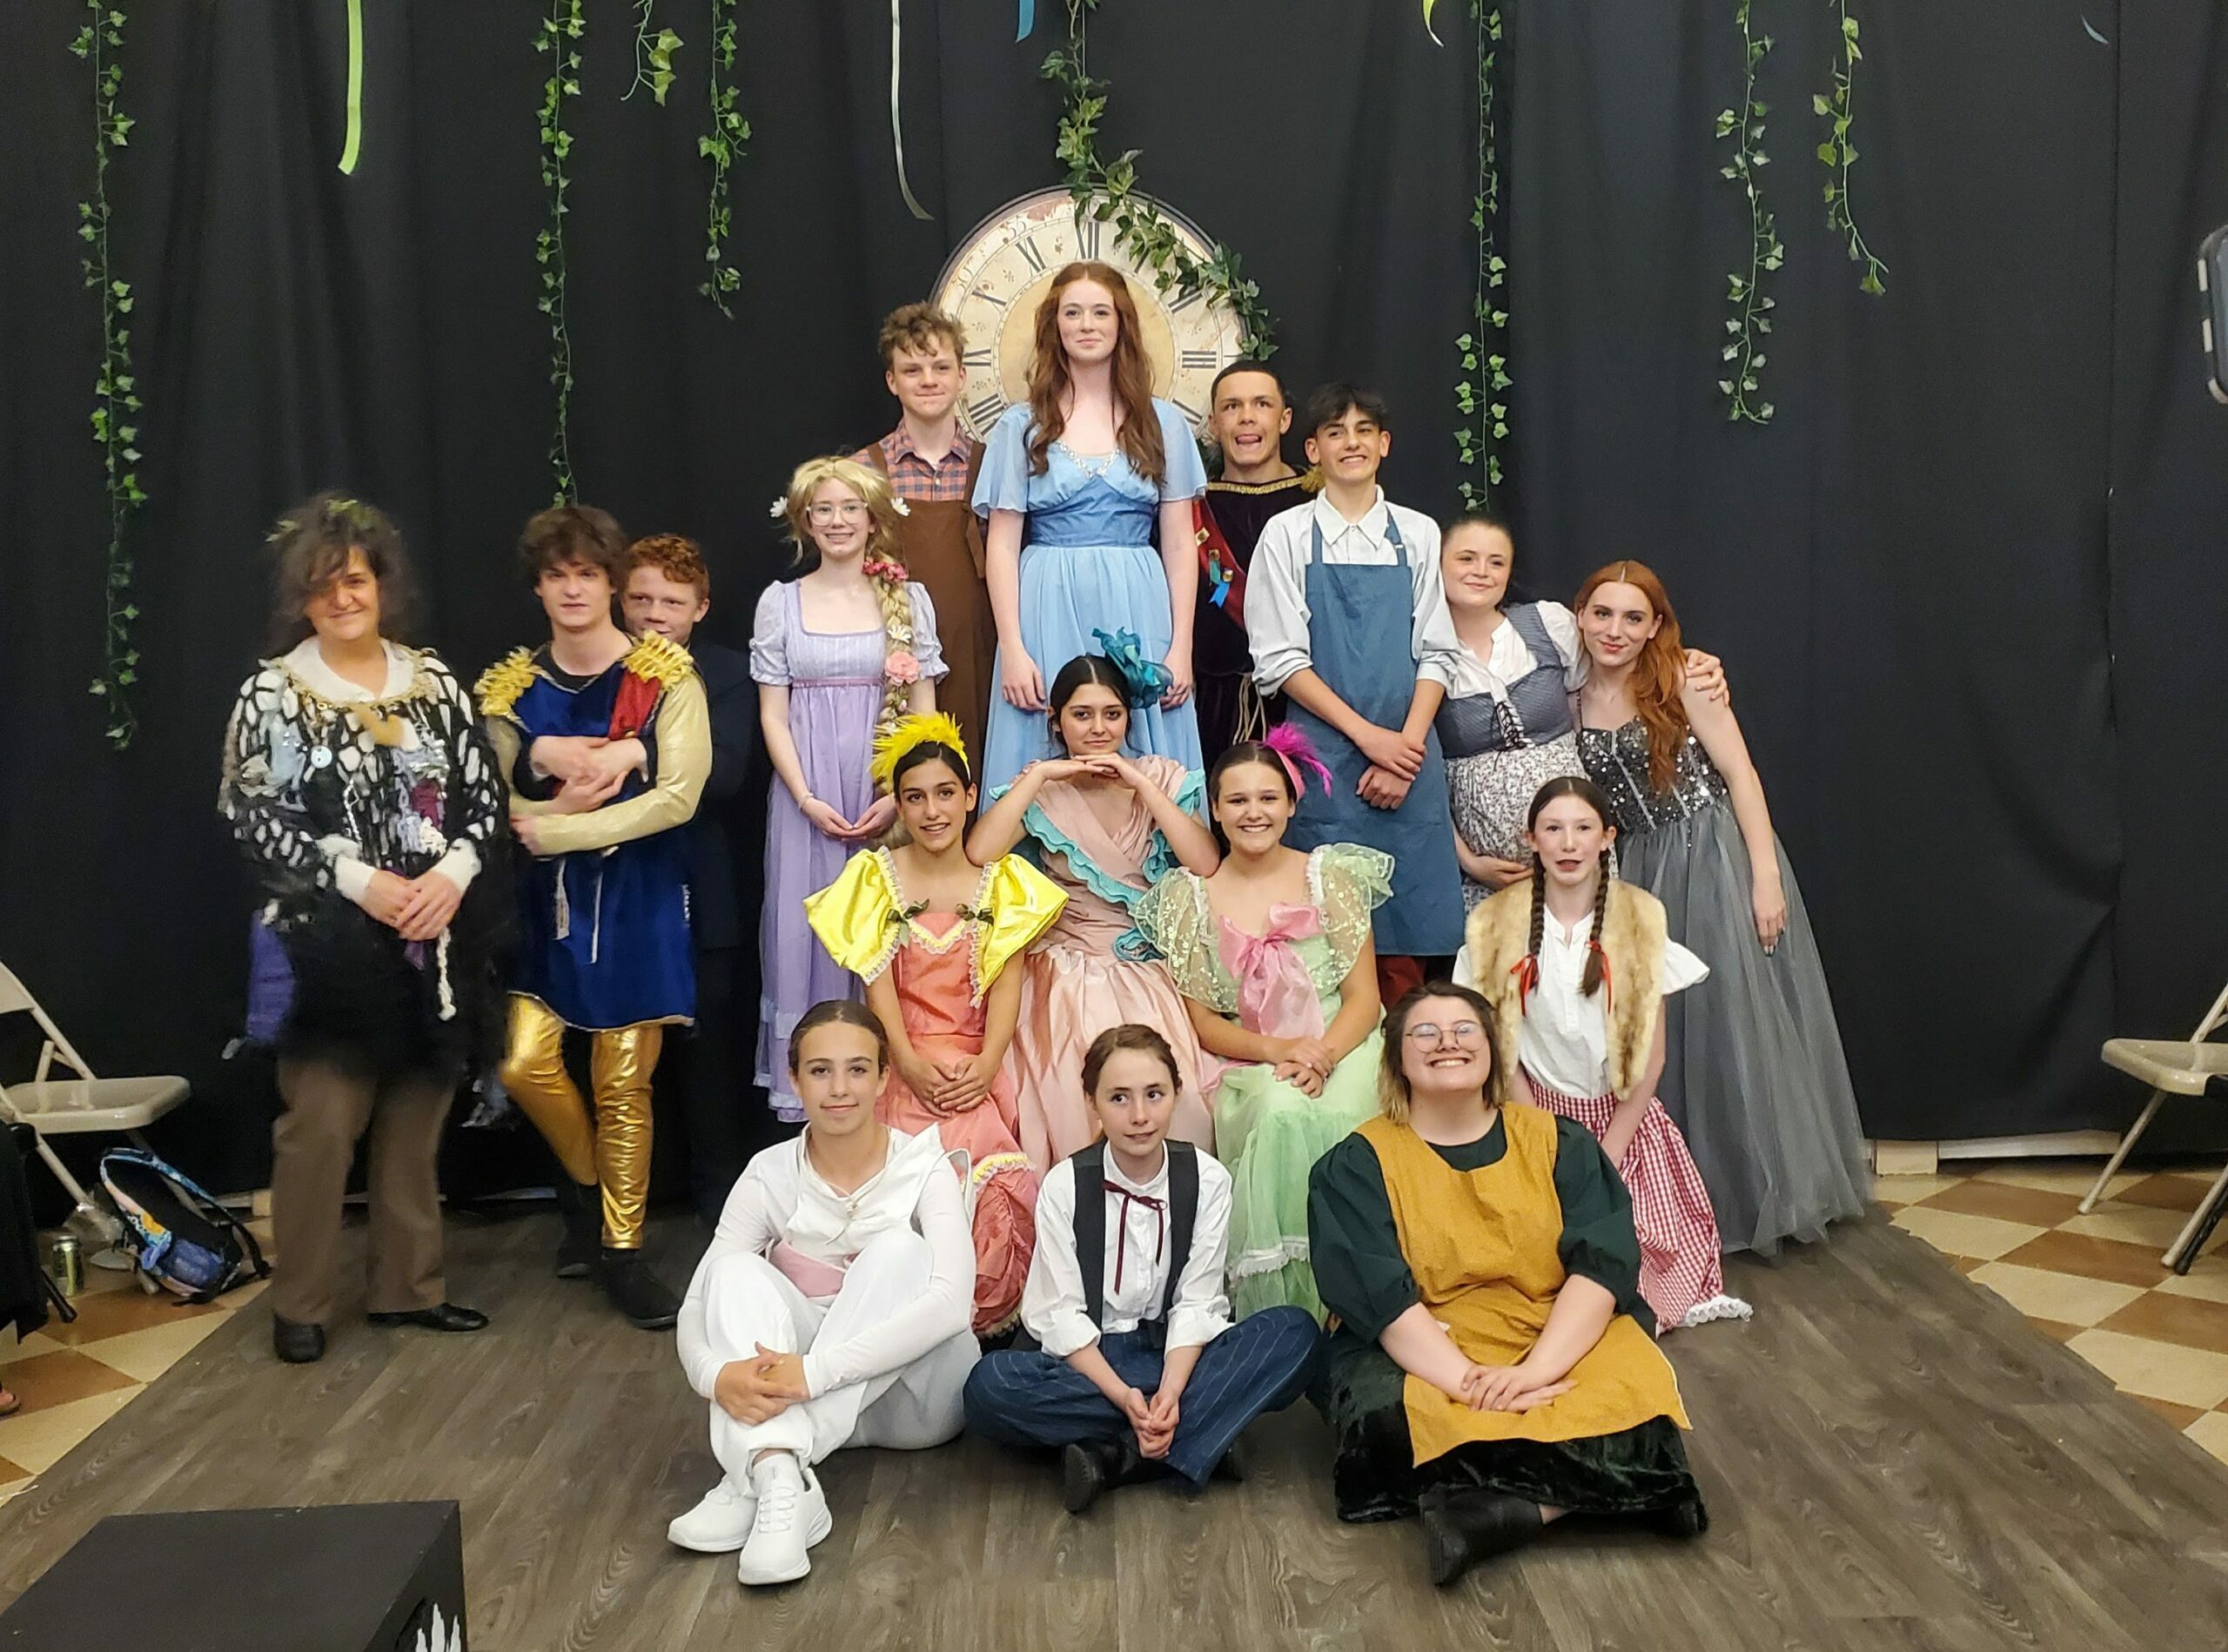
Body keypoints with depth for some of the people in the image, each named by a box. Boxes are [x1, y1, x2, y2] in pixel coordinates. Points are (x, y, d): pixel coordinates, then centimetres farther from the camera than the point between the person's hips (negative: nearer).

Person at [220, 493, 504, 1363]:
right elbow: (255, 814, -7)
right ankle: (299, 1304, 10)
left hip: (436, 939, 3)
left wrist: (453, 872, -12)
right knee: (322, 1122, -5)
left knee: (415, 1120, 10)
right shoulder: (272, 693, 0)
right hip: (331, 943, -3)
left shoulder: (433, 680, 8)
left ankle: (408, 1287, 23)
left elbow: (483, 793, 6)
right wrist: (359, 879, -16)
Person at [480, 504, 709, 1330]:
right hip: (550, 898, 3)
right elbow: (499, 806, 0)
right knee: (525, 1062, -5)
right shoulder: (514, 687, 5)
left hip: (638, 896, -3)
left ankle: (622, 1247, 15)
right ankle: (587, 1187, 24)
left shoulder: (664, 675, -5)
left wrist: (556, 826, -15)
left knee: (623, 1080, 0)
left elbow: (679, 794, -14)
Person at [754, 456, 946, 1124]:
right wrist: (807, 799, -9)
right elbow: (773, 714, 3)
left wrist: (898, 797, -9)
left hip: (888, 794, 0)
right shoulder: (781, 602, 5)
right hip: (808, 797, 0)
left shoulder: (908, 598, 5)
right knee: (806, 934, 3)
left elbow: (923, 710, 3)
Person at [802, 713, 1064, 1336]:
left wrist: (987, 1063, -14)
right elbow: (878, 982, 0)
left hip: (979, 1067, 0)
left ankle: (990, 1314, -5)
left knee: (994, 1179, -25)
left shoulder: (1000, 880, 10)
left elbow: (1007, 982, 1)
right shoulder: (879, 877, 8)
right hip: (906, 1064, 0)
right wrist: (910, 1063, -14)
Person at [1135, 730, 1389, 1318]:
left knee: (1331, 1118, -34)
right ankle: (1283, 1308, -22)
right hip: (1251, 1066, 0)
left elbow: (1364, 996, 2)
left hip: (1342, 1050, 0)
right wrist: (1275, 1050, -14)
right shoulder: (1191, 896, 7)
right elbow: (1202, 1020, 6)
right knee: (1282, 1118, -34)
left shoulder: (1331, 875, 6)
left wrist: (1322, 1056, -18)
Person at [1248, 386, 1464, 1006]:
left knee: (1409, 932, 1)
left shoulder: (1418, 533, 10)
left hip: (1408, 752, 2)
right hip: (1323, 754, -2)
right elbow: (1280, 661, -3)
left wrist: (1406, 748, -7)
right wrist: (1369, 736, -10)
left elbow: (1435, 655, 7)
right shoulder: (1288, 534, 3)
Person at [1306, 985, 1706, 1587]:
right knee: (1383, 1412, -34)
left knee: (1637, 1392, -30)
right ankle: (1580, 1492, -23)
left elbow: (1601, 1265, -5)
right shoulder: (1359, 1164, 3)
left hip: (1561, 1343, 1)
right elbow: (1381, 1297, -11)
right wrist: (1471, 1382, -27)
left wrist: (1534, 1369, -23)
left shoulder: (1557, 1143, 9)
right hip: (1422, 1356, -1)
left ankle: (1494, 1511, -28)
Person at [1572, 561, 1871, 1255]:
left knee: (1737, 1020, -2)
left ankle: (1765, 1193, 11)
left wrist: (1765, 876, -16)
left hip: (1717, 860, -4)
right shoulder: (1573, 702, 6)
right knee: (1659, 1035, 7)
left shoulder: (1682, 683, -6)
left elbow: (1740, 773, -10)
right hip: (1641, 877, 4)